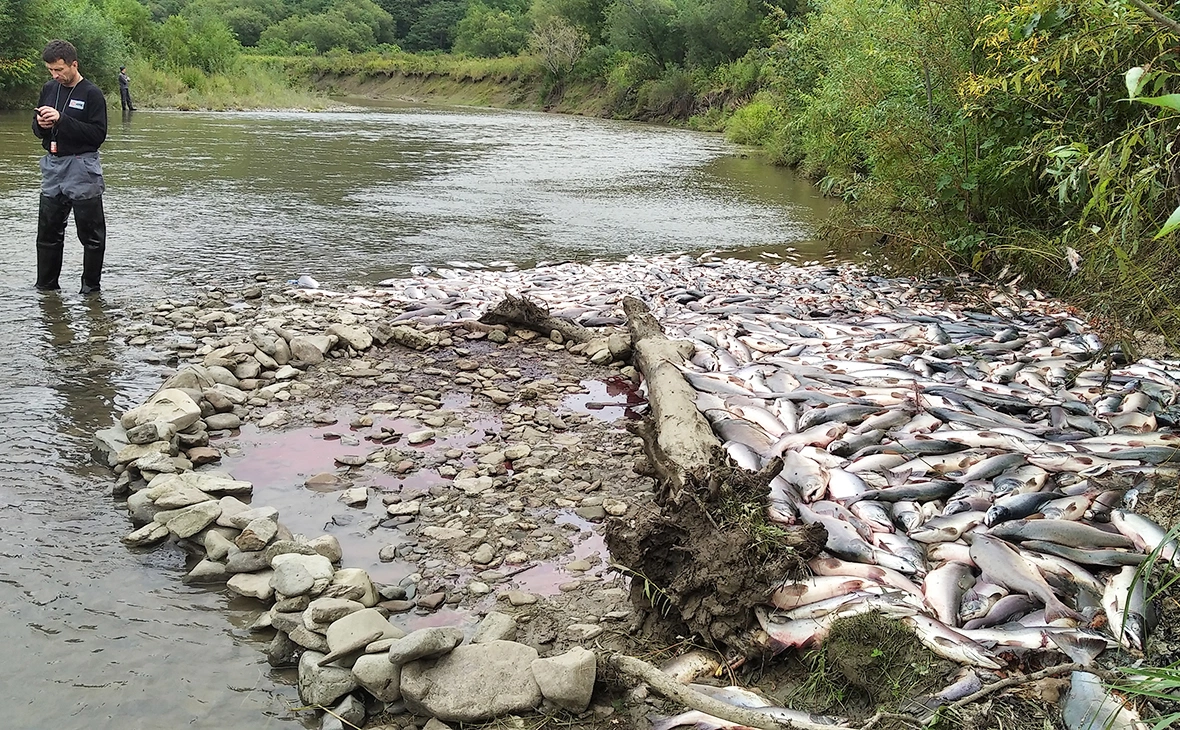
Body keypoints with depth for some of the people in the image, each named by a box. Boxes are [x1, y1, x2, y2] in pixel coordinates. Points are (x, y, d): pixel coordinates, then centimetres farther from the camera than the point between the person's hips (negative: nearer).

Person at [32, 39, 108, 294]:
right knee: (48, 232, 10)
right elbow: (37, 129, 18)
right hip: (52, 167, 6)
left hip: (82, 168, -6)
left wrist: (62, 120, -21)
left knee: (91, 233, 2)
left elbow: (99, 134, -15)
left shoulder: (91, 94, -8)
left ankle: (91, 286, 13)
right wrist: (41, 124, -6)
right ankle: (46, 287, 18)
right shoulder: (49, 89, 10)